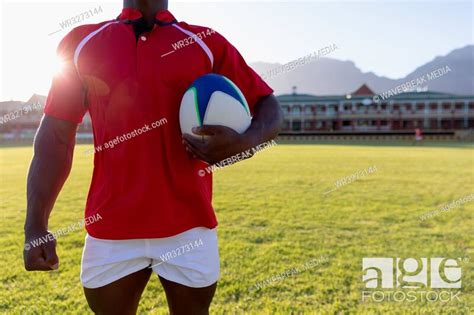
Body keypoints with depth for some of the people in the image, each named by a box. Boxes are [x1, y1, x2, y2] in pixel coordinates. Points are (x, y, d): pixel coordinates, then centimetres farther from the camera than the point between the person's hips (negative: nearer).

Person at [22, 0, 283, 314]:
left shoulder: (206, 43, 4)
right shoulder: (80, 43, 7)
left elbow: (268, 106, 5)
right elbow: (56, 137, 5)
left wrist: (243, 141, -17)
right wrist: (35, 225, -2)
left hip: (188, 226, 0)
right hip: (108, 229, 1)